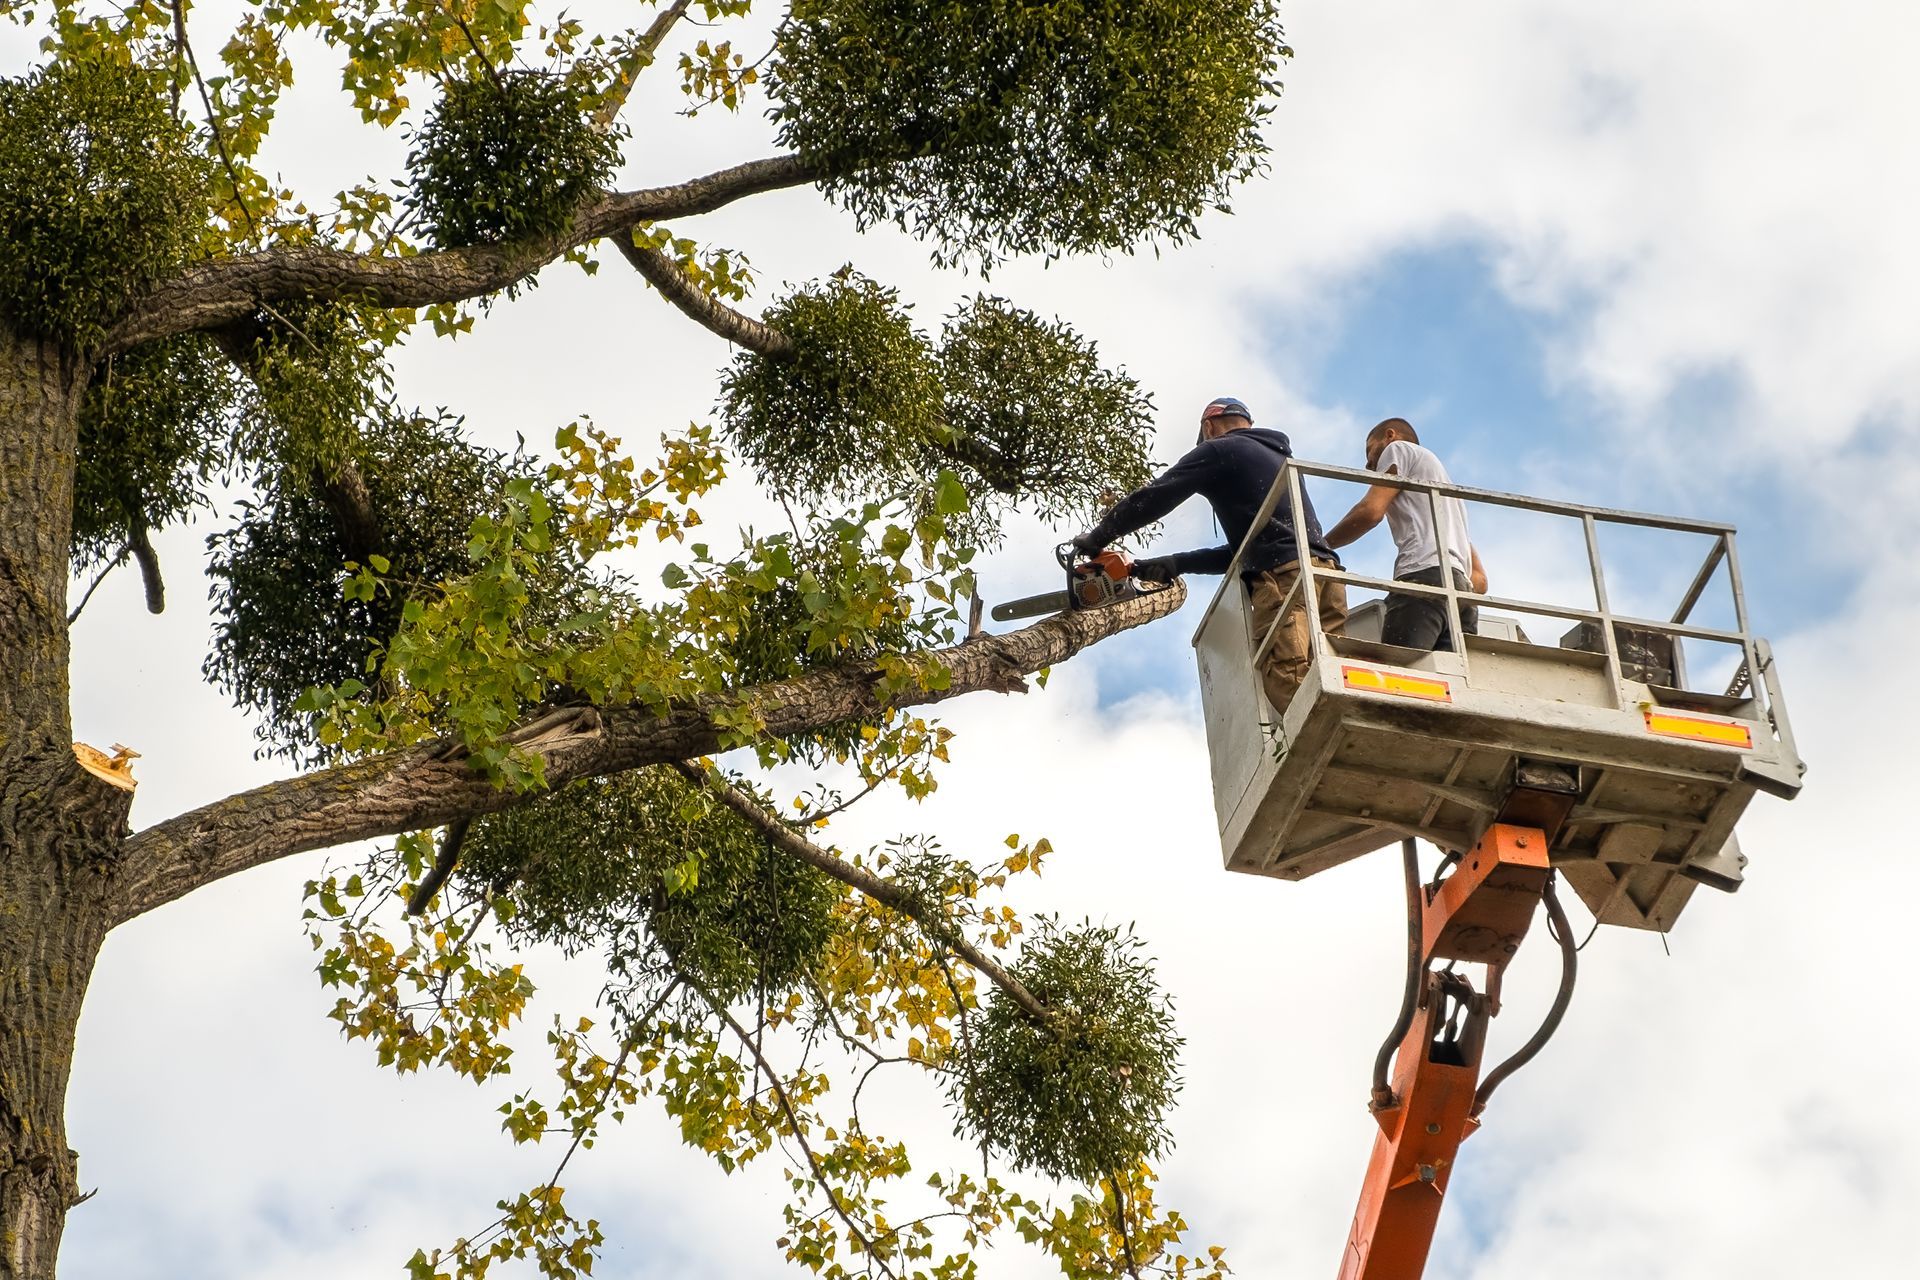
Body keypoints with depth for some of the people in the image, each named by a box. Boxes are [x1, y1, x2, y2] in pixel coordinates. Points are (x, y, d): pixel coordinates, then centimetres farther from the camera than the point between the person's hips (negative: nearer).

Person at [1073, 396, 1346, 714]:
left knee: (1291, 694, -21)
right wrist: (1176, 564, 32)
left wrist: (1096, 538, 22)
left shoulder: (1219, 450, 11)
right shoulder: (1277, 457, 35)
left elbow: (1152, 500, 8)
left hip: (1286, 579, -7)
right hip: (1324, 573, 8)